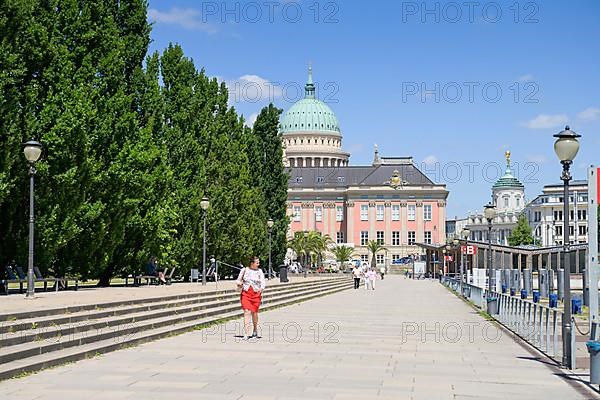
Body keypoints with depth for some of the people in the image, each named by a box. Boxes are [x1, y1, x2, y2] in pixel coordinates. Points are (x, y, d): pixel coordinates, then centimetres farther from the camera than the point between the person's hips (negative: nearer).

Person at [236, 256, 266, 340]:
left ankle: (255, 331, 30)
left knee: (254, 312, 7)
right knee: (247, 312, -11)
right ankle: (246, 334, -14)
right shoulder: (244, 270, 4)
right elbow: (238, 280, 14)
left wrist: (261, 288, -29)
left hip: (256, 294, 0)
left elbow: (263, 282, -8)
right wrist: (239, 284, -9)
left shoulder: (260, 271, 2)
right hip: (245, 294, 0)